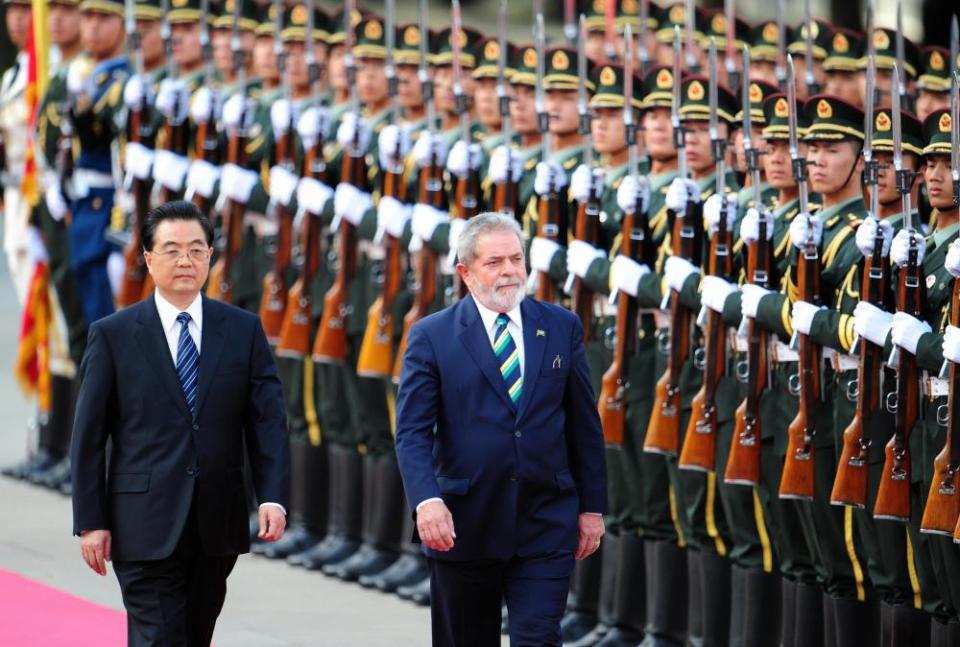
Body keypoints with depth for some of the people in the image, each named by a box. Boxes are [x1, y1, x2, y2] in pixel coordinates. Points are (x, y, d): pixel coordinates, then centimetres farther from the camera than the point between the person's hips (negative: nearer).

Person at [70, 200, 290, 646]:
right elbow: (89, 436, 0)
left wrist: (273, 497, -12)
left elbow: (268, 420, 2)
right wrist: (90, 522, -5)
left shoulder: (243, 330, 6)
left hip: (216, 525, 3)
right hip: (146, 528, -3)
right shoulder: (113, 335, -1)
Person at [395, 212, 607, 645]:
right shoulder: (432, 337, -1)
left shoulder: (561, 328, 6)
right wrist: (426, 500, -24)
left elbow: (584, 426, 10)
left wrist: (592, 507, 7)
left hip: (545, 528, 1)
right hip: (463, 528, -1)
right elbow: (412, 433, -8)